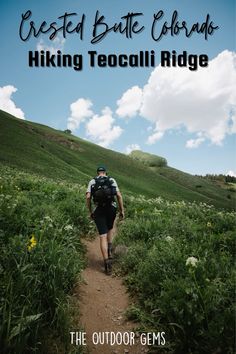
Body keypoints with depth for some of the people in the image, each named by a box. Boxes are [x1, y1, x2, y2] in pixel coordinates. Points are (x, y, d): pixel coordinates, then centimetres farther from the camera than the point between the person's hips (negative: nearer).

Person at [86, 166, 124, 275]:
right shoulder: (112, 180, 9)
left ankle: (107, 263, -2)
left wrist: (90, 212, 6)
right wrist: (122, 210, 4)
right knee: (110, 228, 30)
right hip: (111, 209, 1)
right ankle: (109, 251, 21)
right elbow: (119, 195, -1)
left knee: (103, 237, 1)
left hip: (99, 210, -1)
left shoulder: (92, 181, 8)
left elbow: (88, 197, -4)